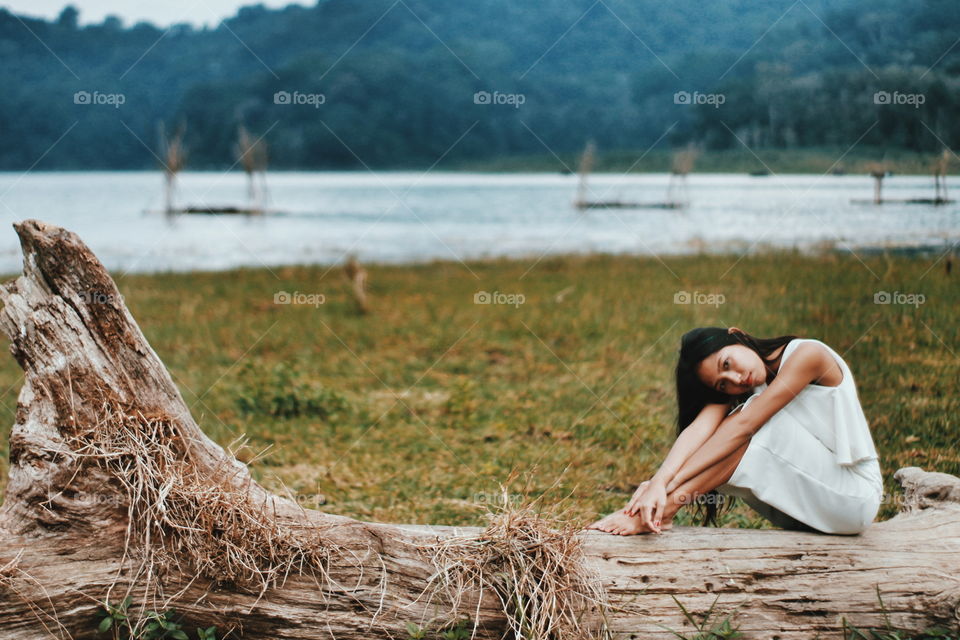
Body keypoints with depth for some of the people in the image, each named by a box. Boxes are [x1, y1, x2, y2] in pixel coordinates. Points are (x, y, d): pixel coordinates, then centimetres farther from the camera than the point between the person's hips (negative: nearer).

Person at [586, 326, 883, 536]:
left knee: (758, 427, -25)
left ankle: (665, 509, -29)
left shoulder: (807, 354, -18)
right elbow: (700, 428, -18)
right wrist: (659, 482, -36)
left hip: (856, 498, -6)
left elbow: (745, 424, -26)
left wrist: (672, 483, -30)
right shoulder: (739, 390, 1)